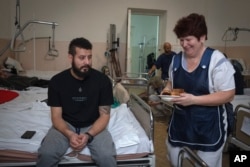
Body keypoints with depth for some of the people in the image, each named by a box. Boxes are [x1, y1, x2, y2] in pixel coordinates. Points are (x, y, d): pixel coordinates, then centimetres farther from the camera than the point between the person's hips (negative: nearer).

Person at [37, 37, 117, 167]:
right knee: (46, 154, -24)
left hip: (93, 126, 0)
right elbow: (56, 116, -7)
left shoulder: (103, 80, -12)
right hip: (66, 125, 1)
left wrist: (88, 135, -24)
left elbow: (104, 115, -8)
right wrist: (69, 134, -27)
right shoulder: (57, 81, -10)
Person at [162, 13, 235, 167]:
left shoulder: (217, 60, -15)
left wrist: (193, 99, -25)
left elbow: (228, 95, -17)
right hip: (180, 124, 5)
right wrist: (167, 90, -4)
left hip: (208, 127, -5)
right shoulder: (177, 59, 3)